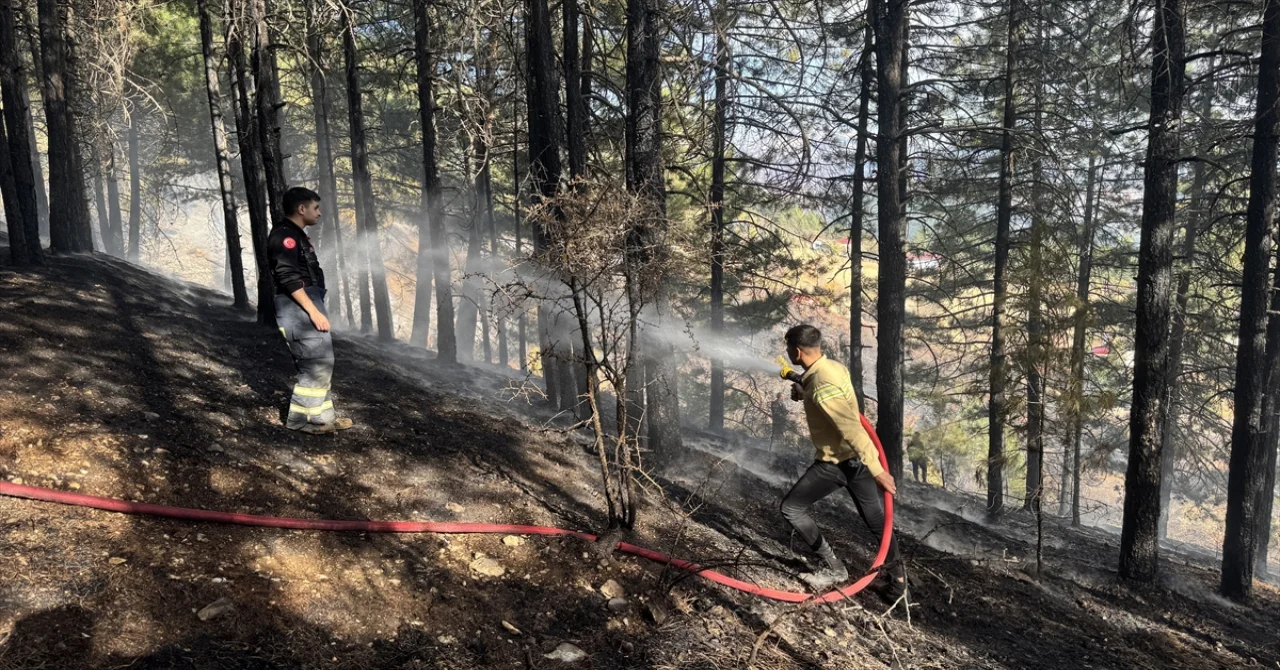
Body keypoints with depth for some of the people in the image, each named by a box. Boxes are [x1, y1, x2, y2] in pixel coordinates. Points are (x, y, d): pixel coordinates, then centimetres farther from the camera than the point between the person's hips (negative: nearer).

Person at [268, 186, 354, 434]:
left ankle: (322, 416, 17)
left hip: (306, 304, 11)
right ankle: (299, 418, -2)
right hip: (298, 306, -11)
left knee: (321, 362, 12)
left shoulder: (295, 235, 20)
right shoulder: (285, 234, -12)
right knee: (318, 363, -10)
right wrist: (314, 311, -24)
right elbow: (289, 278, -21)